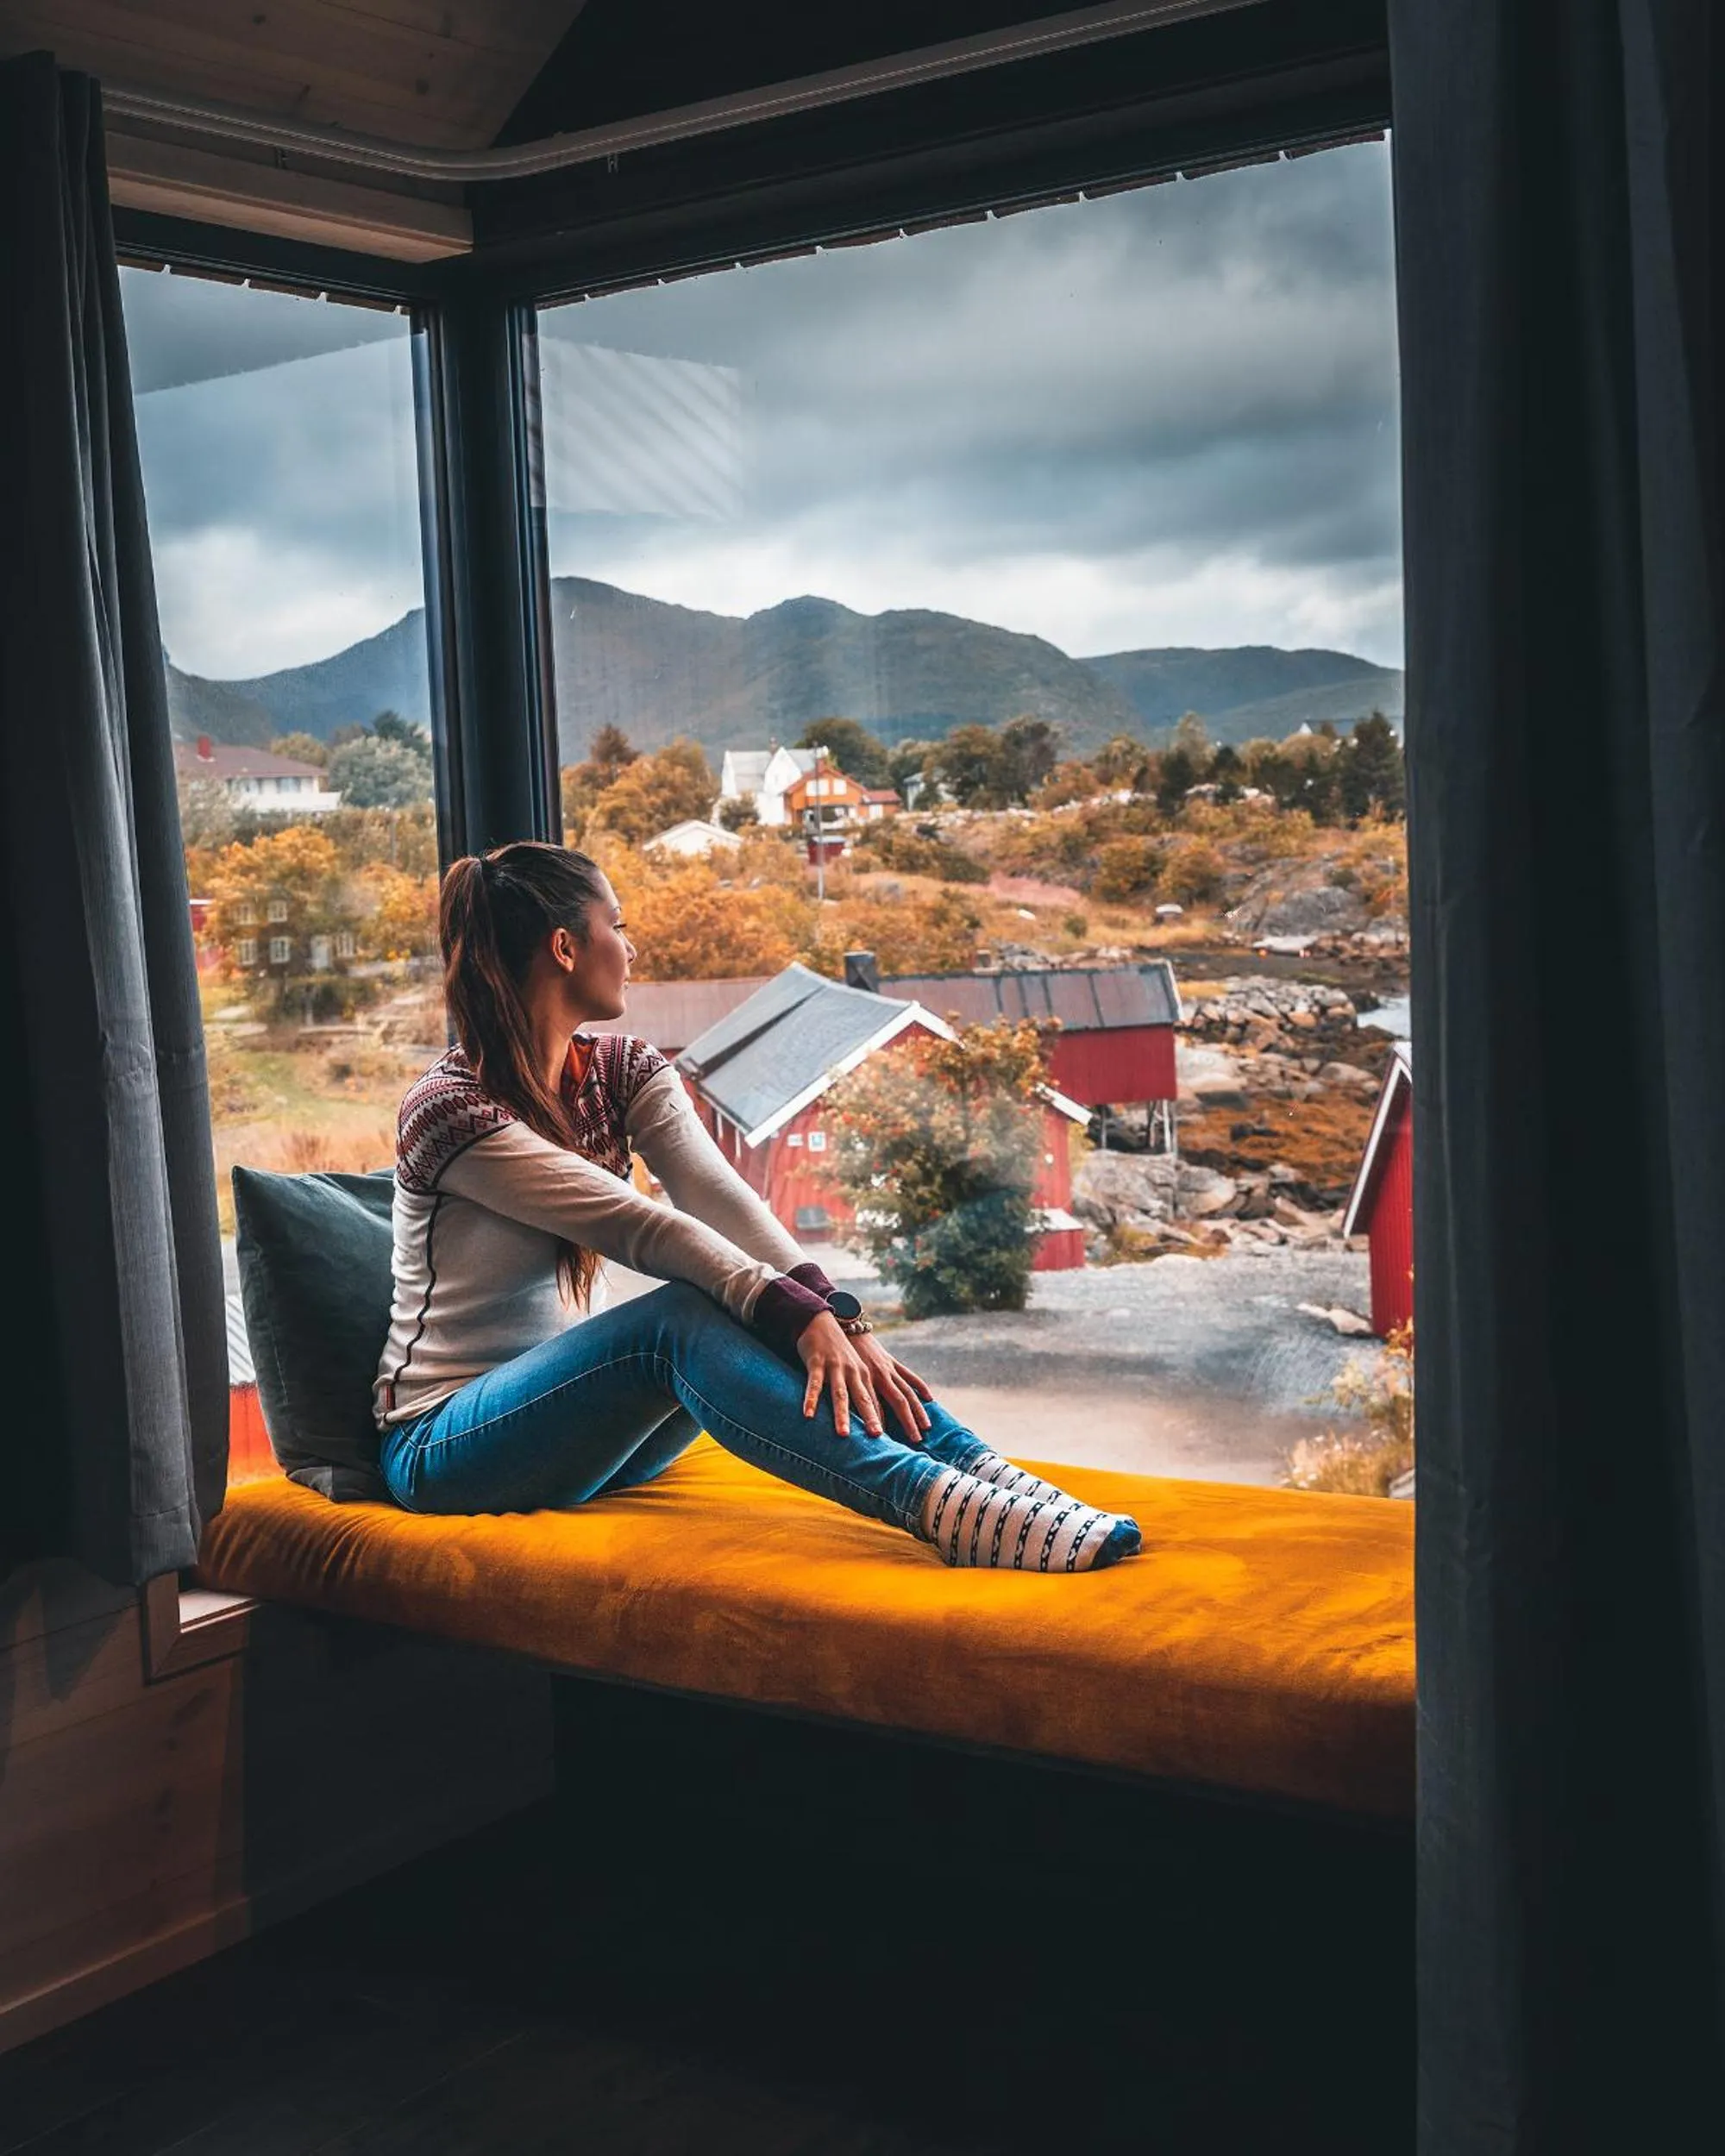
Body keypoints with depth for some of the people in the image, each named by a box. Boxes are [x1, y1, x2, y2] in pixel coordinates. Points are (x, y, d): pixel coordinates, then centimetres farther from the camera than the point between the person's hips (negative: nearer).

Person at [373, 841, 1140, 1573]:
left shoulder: (623, 1070, 4)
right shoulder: (448, 1112, -17)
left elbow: (718, 1197, -13)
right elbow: (639, 1227, -28)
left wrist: (842, 1320, -29)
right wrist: (802, 1317, -36)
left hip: (576, 1417, 6)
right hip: (443, 1445, -6)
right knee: (682, 1318, -33)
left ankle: (984, 1476, -30)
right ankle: (927, 1503, -46)